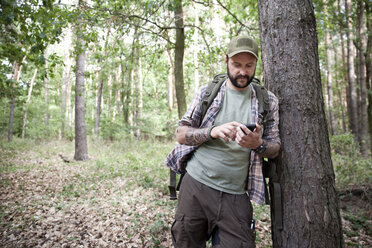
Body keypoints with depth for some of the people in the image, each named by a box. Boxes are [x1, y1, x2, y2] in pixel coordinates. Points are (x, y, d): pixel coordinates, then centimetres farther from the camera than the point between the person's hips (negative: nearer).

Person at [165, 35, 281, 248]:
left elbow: (275, 148, 7)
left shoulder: (268, 101, 5)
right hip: (196, 184, 0)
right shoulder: (207, 92, 3)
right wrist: (212, 132, -17)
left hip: (235, 195, 0)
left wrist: (258, 144, -17)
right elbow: (181, 134, 1)